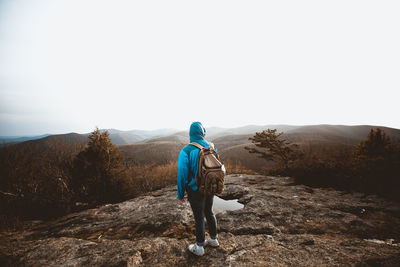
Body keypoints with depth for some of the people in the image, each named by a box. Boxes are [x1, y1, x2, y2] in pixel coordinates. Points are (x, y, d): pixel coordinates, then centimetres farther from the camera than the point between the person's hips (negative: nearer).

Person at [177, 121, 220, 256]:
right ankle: (214, 239, 45)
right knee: (209, 213, 25)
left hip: (196, 191, -5)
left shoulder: (186, 151, -22)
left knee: (199, 218, 12)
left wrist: (180, 194, -7)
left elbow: (182, 175, -20)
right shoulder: (211, 148, -6)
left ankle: (199, 248, 34)